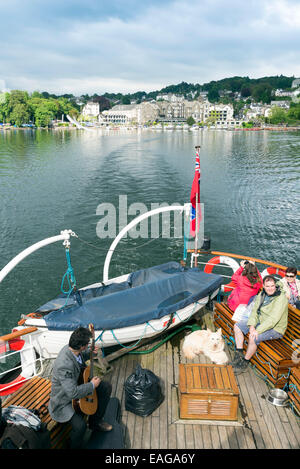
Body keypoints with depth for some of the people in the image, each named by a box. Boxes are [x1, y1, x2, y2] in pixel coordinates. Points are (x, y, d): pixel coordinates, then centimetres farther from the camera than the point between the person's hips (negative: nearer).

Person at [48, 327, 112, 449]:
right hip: (64, 400, -9)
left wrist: (90, 353, -6)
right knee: (80, 425, -30)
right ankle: (75, 446, 5)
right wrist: (92, 385, -24)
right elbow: (73, 393, -39)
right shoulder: (64, 365, -39)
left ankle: (95, 421, 26)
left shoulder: (72, 348, -13)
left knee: (106, 387, 7)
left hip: (77, 384, 9)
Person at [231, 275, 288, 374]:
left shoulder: (281, 298, -24)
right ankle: (239, 354, 6)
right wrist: (251, 326, -18)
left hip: (274, 329, -8)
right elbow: (255, 311, -1)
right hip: (260, 322, 8)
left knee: (253, 338, -30)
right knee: (237, 326, 1)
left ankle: (245, 362, -8)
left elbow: (273, 319, -29)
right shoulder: (261, 294, -1)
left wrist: (258, 330, -32)